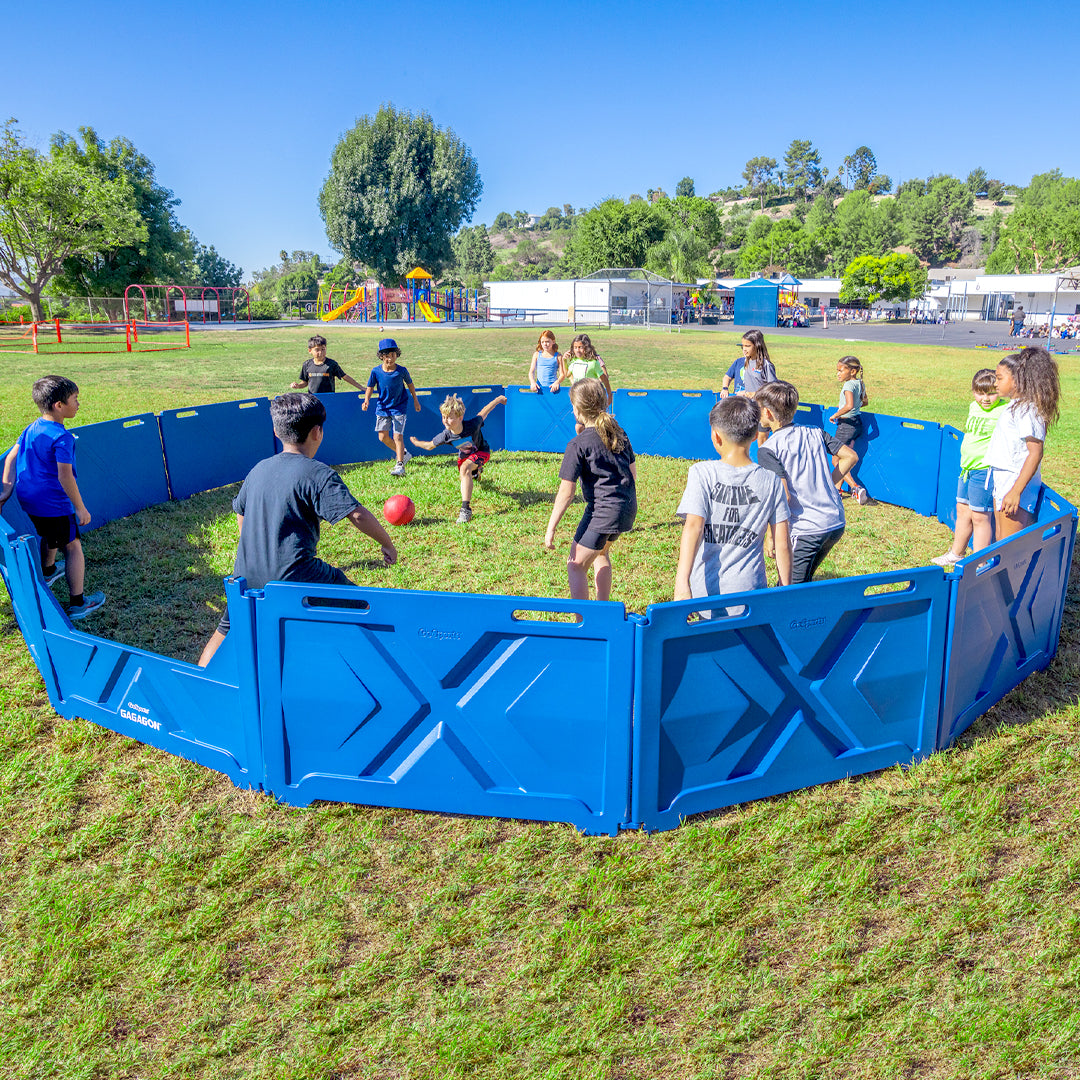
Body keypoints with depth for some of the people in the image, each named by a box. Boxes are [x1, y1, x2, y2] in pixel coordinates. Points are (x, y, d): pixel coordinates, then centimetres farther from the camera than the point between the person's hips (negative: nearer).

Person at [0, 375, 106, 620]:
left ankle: (47, 572, 59)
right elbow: (65, 477, -25)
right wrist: (80, 508, -18)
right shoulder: (62, 438, -22)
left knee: (49, 536, 33)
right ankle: (77, 604, 5)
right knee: (73, 547, 2)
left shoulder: (31, 429, 4)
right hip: (53, 504, -9)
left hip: (29, 499, 9)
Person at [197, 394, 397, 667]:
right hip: (293, 575, -6)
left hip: (247, 574, 7)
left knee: (226, 632, 25)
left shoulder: (258, 469, 11)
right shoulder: (317, 473, -10)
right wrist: (387, 543, -5)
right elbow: (357, 514, -18)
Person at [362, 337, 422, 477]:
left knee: (398, 435, -11)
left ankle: (400, 464, -5)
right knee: (383, 436, 2)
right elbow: (370, 387, 2)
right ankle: (402, 453, 26)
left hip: (399, 407, -3)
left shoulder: (402, 370, -11)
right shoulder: (376, 371, -10)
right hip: (382, 407, 3)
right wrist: (366, 401, -14)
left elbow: (409, 384, 7)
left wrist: (415, 400, 15)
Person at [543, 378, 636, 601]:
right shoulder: (619, 433, 7)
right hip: (629, 508, 8)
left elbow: (566, 493, -15)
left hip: (603, 511, -8)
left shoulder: (578, 444, -14)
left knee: (576, 565, 5)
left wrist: (550, 529, -10)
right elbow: (633, 473, 15)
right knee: (601, 552, 32)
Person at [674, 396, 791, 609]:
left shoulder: (702, 473, -6)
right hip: (749, 591, 1)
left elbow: (693, 528, -16)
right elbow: (783, 543, 2)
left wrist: (681, 585, -22)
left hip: (706, 593, -1)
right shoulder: (771, 480, 1)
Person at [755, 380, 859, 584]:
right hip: (837, 524, 7)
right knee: (804, 582, 24)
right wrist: (827, 484, 15)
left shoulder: (768, 450, -10)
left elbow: (783, 496, -19)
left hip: (806, 531, -7)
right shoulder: (815, 433, 8)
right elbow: (850, 456, 10)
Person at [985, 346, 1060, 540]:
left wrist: (1016, 491, -27)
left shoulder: (1027, 409, -17)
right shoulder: (1015, 405, 13)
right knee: (1000, 539, 17)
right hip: (1003, 481, 10)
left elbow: (1035, 453, -23)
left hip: (1016, 484, -10)